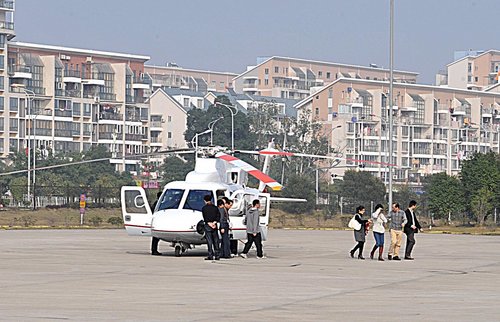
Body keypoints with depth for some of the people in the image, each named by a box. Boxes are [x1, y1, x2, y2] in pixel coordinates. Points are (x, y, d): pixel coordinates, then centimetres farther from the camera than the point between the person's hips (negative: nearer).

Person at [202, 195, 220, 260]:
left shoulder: (204, 208, -4)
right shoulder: (215, 207, 8)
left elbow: (205, 217, -10)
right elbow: (218, 215, 1)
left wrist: (209, 223, -10)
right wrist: (214, 222, -7)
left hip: (207, 225, -4)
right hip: (214, 225, 4)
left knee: (209, 240, -4)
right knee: (215, 240, 7)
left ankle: (210, 255, -7)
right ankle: (217, 255, 7)